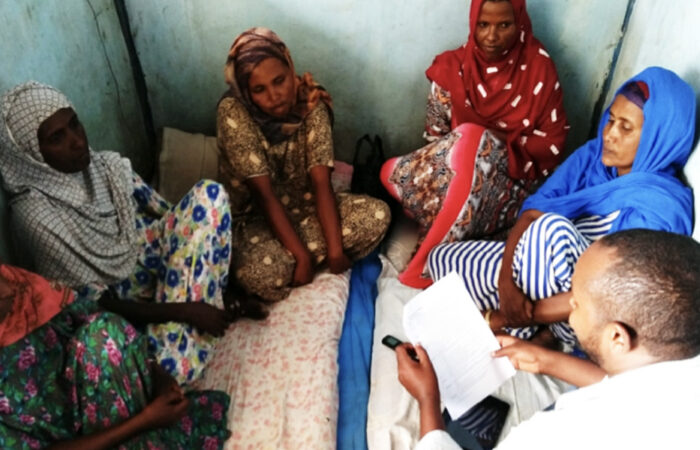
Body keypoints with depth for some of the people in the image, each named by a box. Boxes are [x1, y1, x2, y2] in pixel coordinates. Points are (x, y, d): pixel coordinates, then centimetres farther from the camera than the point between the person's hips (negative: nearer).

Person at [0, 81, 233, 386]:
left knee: (209, 193, -18)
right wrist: (184, 311, -25)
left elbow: (171, 217, 6)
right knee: (175, 367, -35)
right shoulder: (35, 216, -21)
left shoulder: (107, 165, -4)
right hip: (119, 297, -6)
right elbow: (91, 301, -20)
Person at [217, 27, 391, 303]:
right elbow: (264, 194, -25)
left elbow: (321, 182, -18)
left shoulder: (311, 103, -13)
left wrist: (335, 248, -25)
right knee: (261, 274, -35)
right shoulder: (233, 112, -23)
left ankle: (285, 256, -10)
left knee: (377, 216, -18)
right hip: (253, 215, -3)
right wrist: (302, 255, -27)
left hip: (304, 204, 4)